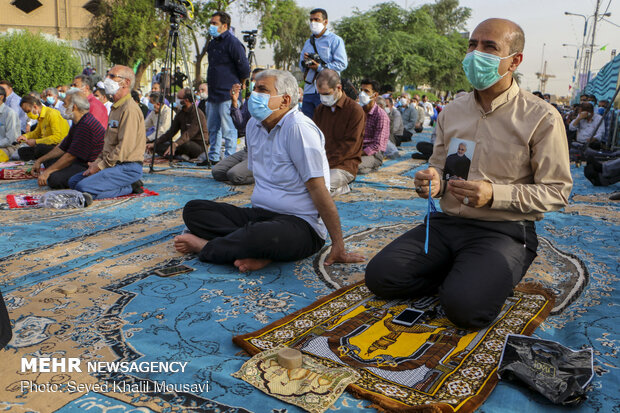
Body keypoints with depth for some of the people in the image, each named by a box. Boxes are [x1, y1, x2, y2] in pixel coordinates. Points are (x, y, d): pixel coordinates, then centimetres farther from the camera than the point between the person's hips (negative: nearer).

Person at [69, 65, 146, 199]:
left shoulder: (130, 109, -15)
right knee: (73, 182, 9)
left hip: (128, 168, -10)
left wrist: (100, 166, -13)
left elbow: (124, 149, -21)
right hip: (113, 165, 10)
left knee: (84, 188, -22)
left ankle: (129, 188, -7)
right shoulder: (116, 107, 20)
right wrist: (97, 161, 10)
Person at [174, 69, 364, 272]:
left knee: (259, 236, -40)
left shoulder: (298, 128, -15)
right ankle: (259, 253, -21)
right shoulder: (254, 125, 10)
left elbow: (318, 189, -18)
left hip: (301, 225, -8)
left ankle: (205, 246, -9)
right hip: (260, 214, 8)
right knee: (193, 209, -6)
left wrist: (338, 247, -17)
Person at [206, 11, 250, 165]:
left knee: (228, 129, -5)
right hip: (213, 95, 9)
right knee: (213, 128, 14)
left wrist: (236, 85, -1)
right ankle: (213, 158, 24)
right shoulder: (213, 43, 17)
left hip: (228, 95, -9)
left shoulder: (233, 42, -10)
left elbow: (245, 69, -12)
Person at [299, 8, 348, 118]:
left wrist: (321, 67, -16)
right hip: (308, 90, 6)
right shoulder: (308, 42, 22)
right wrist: (304, 62, 0)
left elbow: (342, 63, -10)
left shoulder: (334, 40, 2)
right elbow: (301, 67, 25)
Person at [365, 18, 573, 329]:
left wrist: (494, 195, -22)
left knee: (464, 307, -30)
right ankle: (461, 275, 7)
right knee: (378, 276, -14)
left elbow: (557, 191, -6)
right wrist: (433, 181, -6)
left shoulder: (541, 117, -6)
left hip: (504, 231, -4)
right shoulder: (451, 112, 10)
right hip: (446, 222, 5)